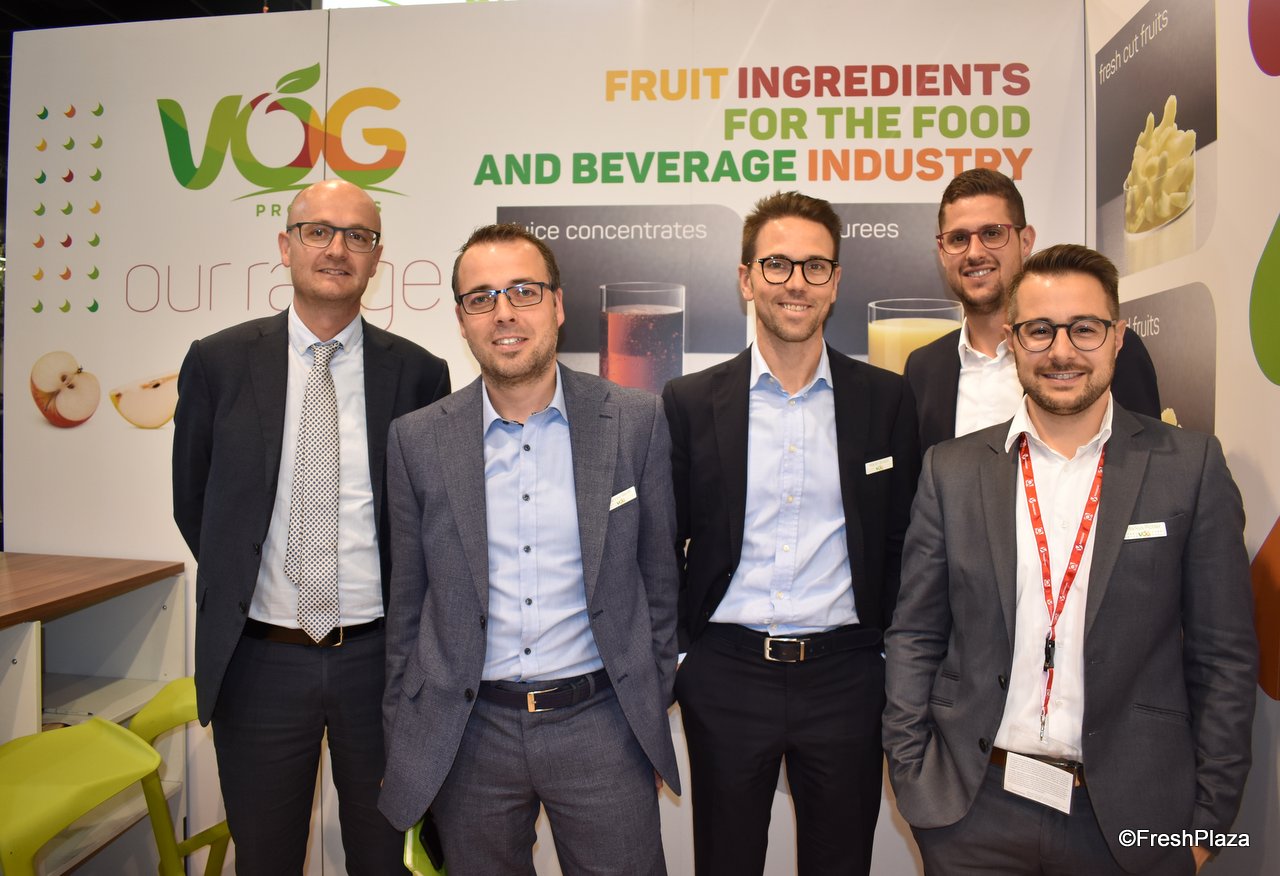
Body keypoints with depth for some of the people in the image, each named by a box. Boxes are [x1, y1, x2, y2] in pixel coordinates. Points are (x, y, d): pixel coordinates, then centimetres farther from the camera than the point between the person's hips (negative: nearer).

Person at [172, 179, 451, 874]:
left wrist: (408, 622, 1)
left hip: (379, 656, 0)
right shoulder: (217, 362, -1)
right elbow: (192, 503, 8)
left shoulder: (419, 374, -4)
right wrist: (238, 586, 6)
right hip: (259, 658, 1)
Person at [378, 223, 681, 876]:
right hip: (470, 733, 1)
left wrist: (652, 715, 6)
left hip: (600, 724, 0)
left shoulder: (636, 422, -5)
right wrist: (401, 744, 8)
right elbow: (407, 603, 5)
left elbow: (659, 575, 2)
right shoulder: (417, 441, -2)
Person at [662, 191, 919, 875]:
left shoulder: (885, 399, 1)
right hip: (725, 677, 0)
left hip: (844, 675, 1)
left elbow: (899, 543, 5)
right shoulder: (690, 403, -1)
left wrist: (895, 659, 2)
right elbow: (664, 545, 3)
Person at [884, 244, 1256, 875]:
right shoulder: (952, 468, -2)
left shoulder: (1191, 465, -3)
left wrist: (1207, 816, -1)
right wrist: (912, 783, -2)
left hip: (1131, 817, 0)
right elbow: (915, 637, 1)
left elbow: (1224, 654, 0)